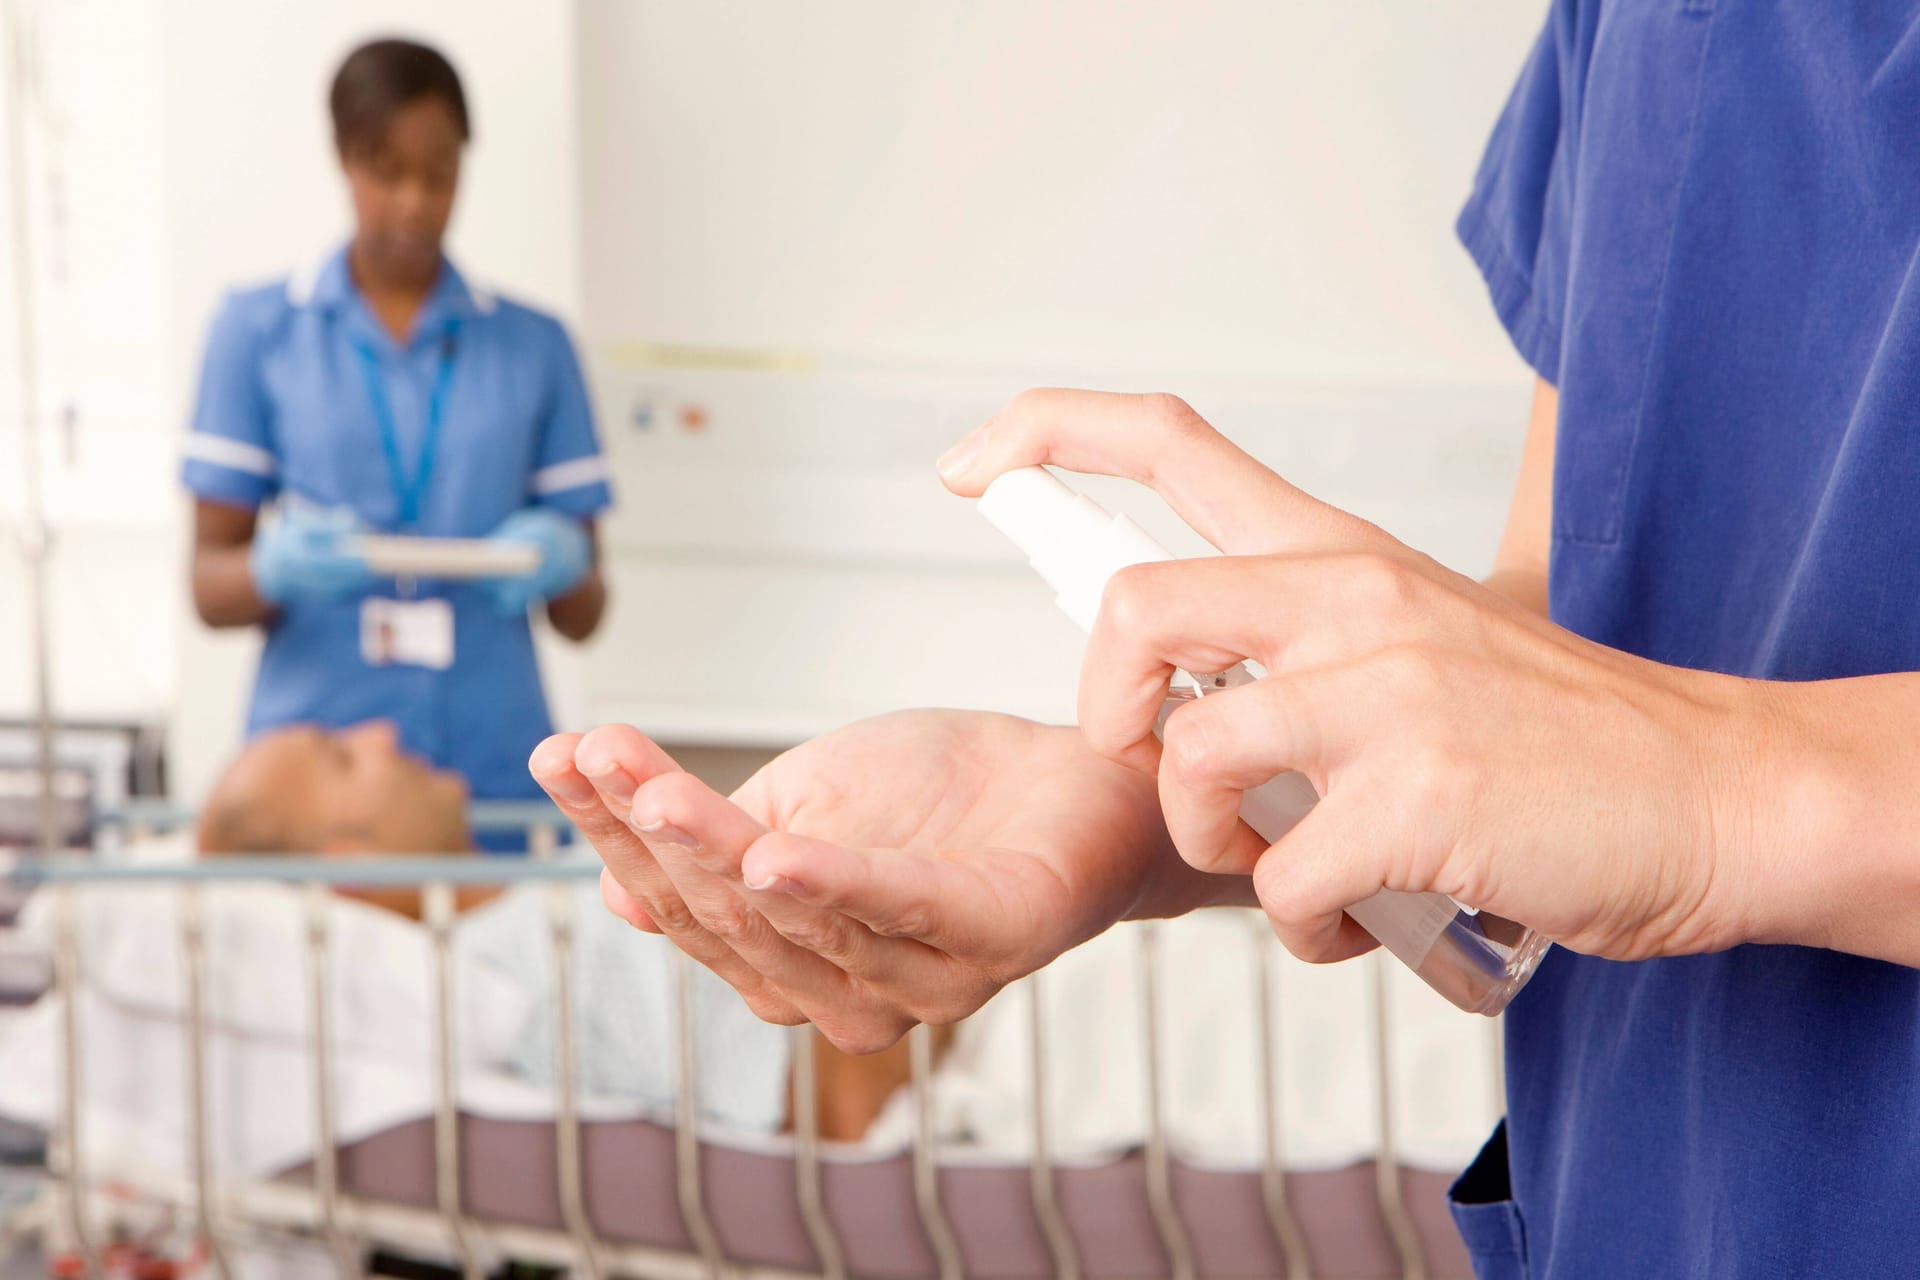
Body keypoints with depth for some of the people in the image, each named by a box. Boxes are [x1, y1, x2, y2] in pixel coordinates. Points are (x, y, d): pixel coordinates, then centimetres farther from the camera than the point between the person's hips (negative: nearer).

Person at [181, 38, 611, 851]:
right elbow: (210, 587, 4)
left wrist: (564, 566, -11)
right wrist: (280, 568, -17)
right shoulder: (258, 332, 6)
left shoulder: (533, 347, 10)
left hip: (494, 771, 1)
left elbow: (582, 618, 11)